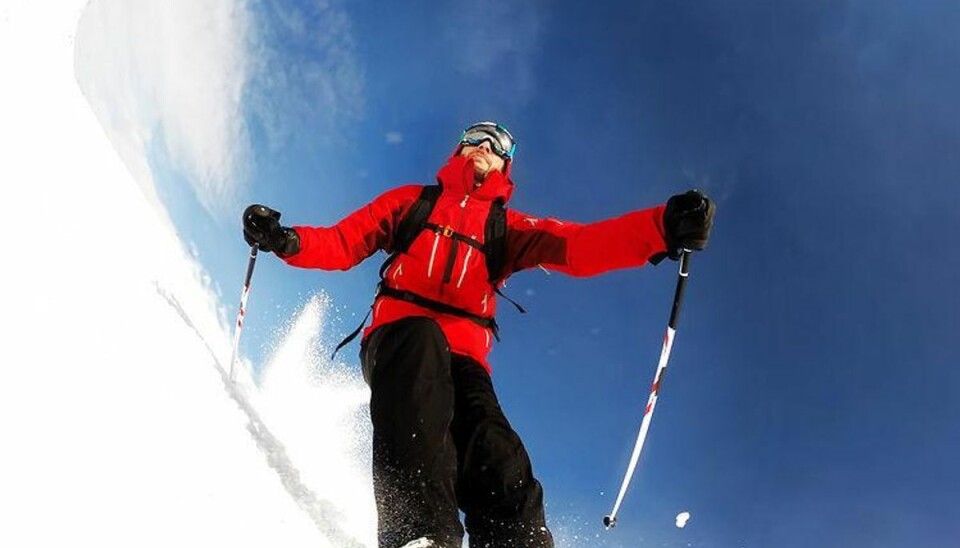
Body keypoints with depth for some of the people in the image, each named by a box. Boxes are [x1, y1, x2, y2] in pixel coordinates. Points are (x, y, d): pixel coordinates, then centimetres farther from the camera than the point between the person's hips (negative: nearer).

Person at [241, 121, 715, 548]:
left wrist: (663, 228, -15)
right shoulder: (411, 201, 25)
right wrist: (285, 240, -5)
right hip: (398, 336, -2)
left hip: (462, 356, 2)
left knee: (499, 465, -25)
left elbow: (578, 246, 4)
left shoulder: (507, 228, 22)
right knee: (422, 340, -38)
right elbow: (343, 243, 19)